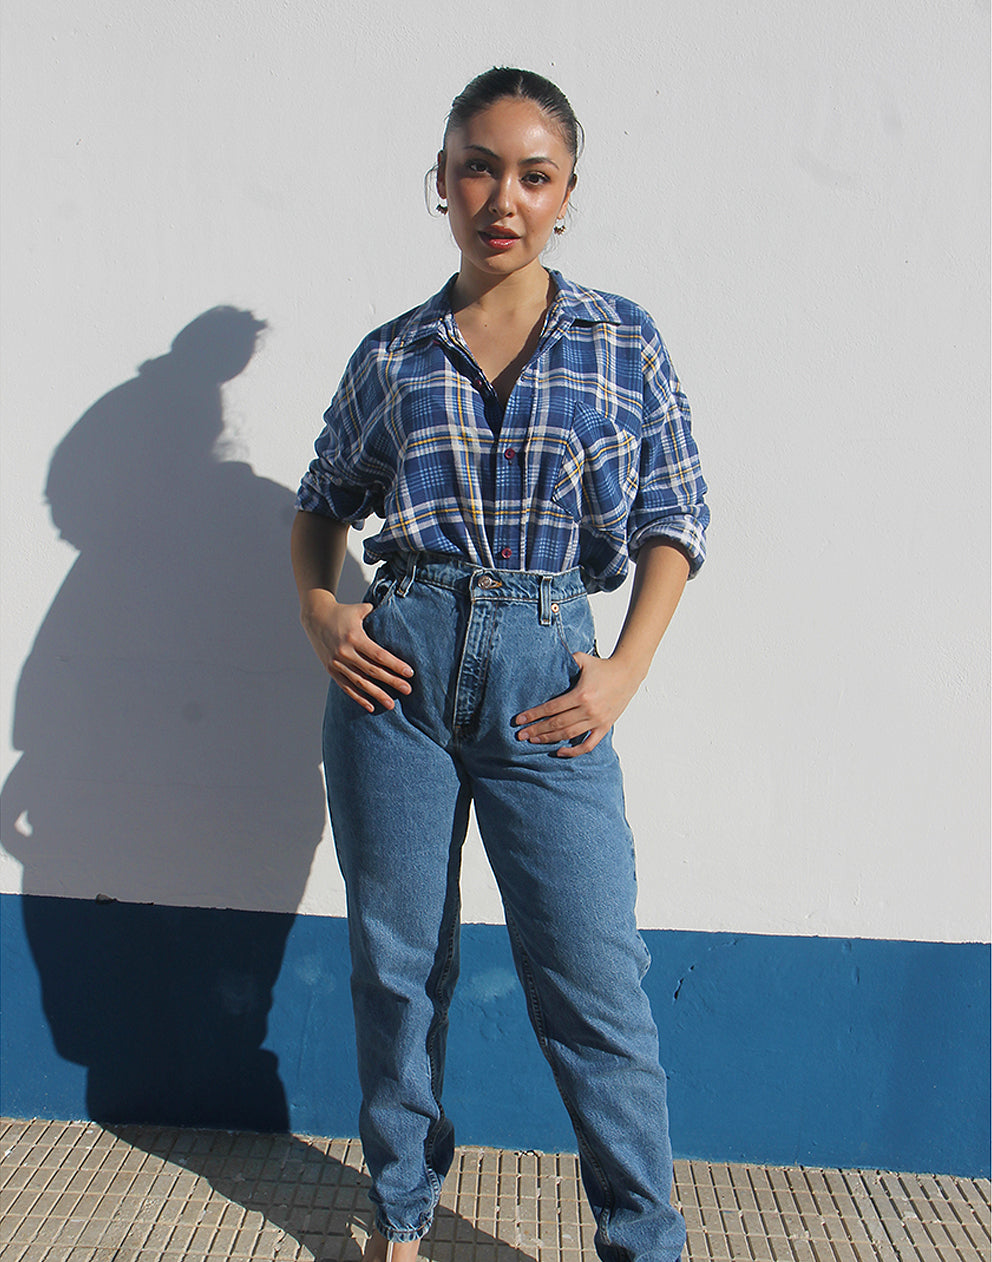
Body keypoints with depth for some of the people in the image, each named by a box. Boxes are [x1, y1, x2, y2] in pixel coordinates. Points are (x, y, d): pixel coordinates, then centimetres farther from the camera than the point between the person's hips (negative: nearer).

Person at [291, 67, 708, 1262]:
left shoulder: (625, 344, 4)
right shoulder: (392, 356, 7)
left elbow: (673, 521, 6)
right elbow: (322, 501, 18)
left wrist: (626, 670, -6)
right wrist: (318, 614, 1)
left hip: (546, 679, -1)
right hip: (396, 668, 2)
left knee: (596, 979, 1)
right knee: (396, 961, 12)